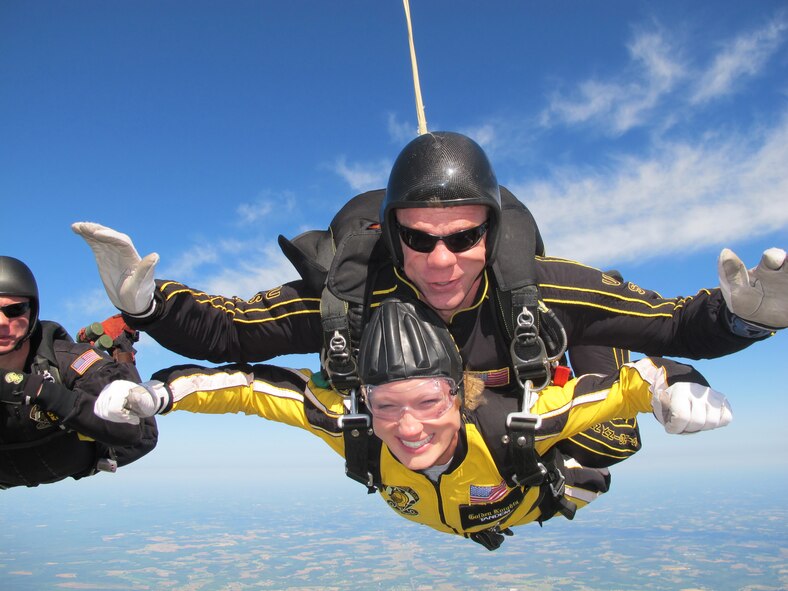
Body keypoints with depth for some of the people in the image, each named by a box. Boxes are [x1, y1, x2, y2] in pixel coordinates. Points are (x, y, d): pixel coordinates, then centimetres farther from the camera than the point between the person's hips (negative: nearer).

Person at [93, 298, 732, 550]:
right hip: (440, 518, 2)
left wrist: (673, 388, -62)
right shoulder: (351, 426, -45)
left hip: (530, 498, -2)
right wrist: (156, 392, -49)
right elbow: (250, 382, -37)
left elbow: (622, 382, -42)